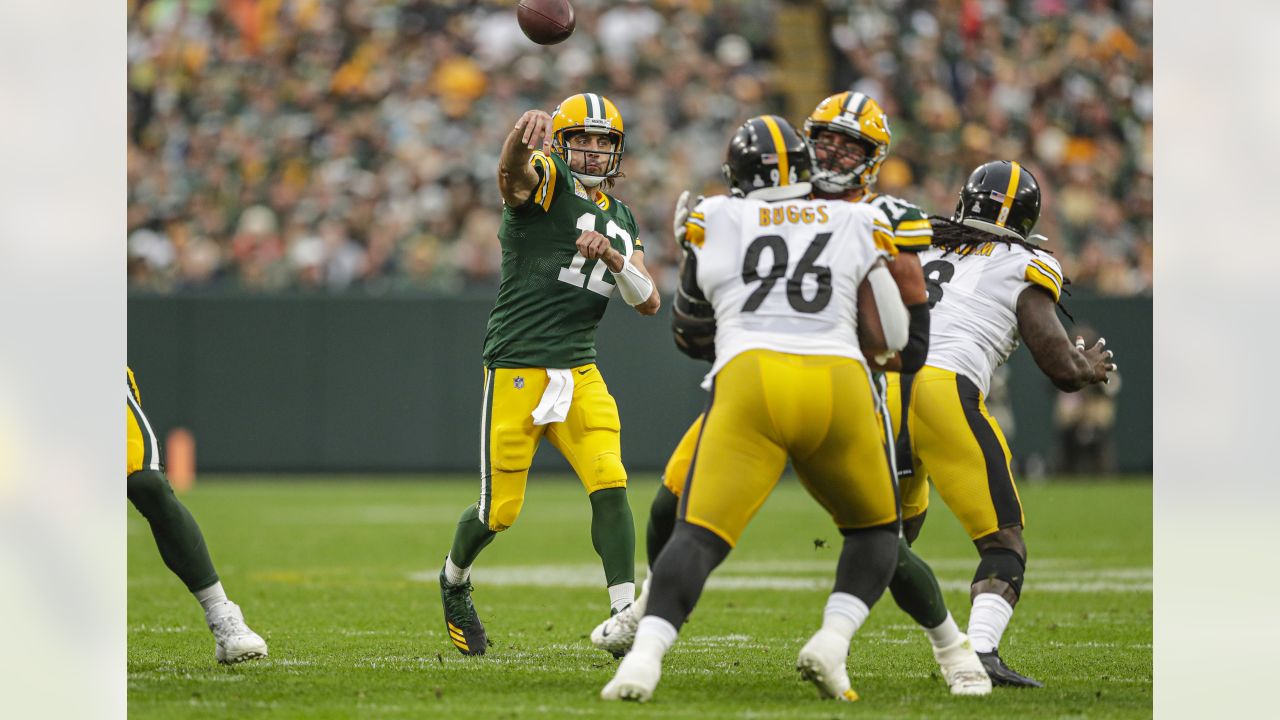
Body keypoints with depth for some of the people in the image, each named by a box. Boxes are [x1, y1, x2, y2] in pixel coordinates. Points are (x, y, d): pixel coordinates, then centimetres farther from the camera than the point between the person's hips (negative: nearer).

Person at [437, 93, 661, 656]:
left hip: (579, 373, 5)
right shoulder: (545, 181, -4)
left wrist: (612, 256, -11)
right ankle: (454, 582, 33)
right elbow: (514, 170, -30)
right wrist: (524, 132, -55)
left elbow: (648, 302, 9)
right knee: (500, 510, 2)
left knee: (610, 484, -14)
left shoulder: (618, 219, 16)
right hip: (516, 370, -5)